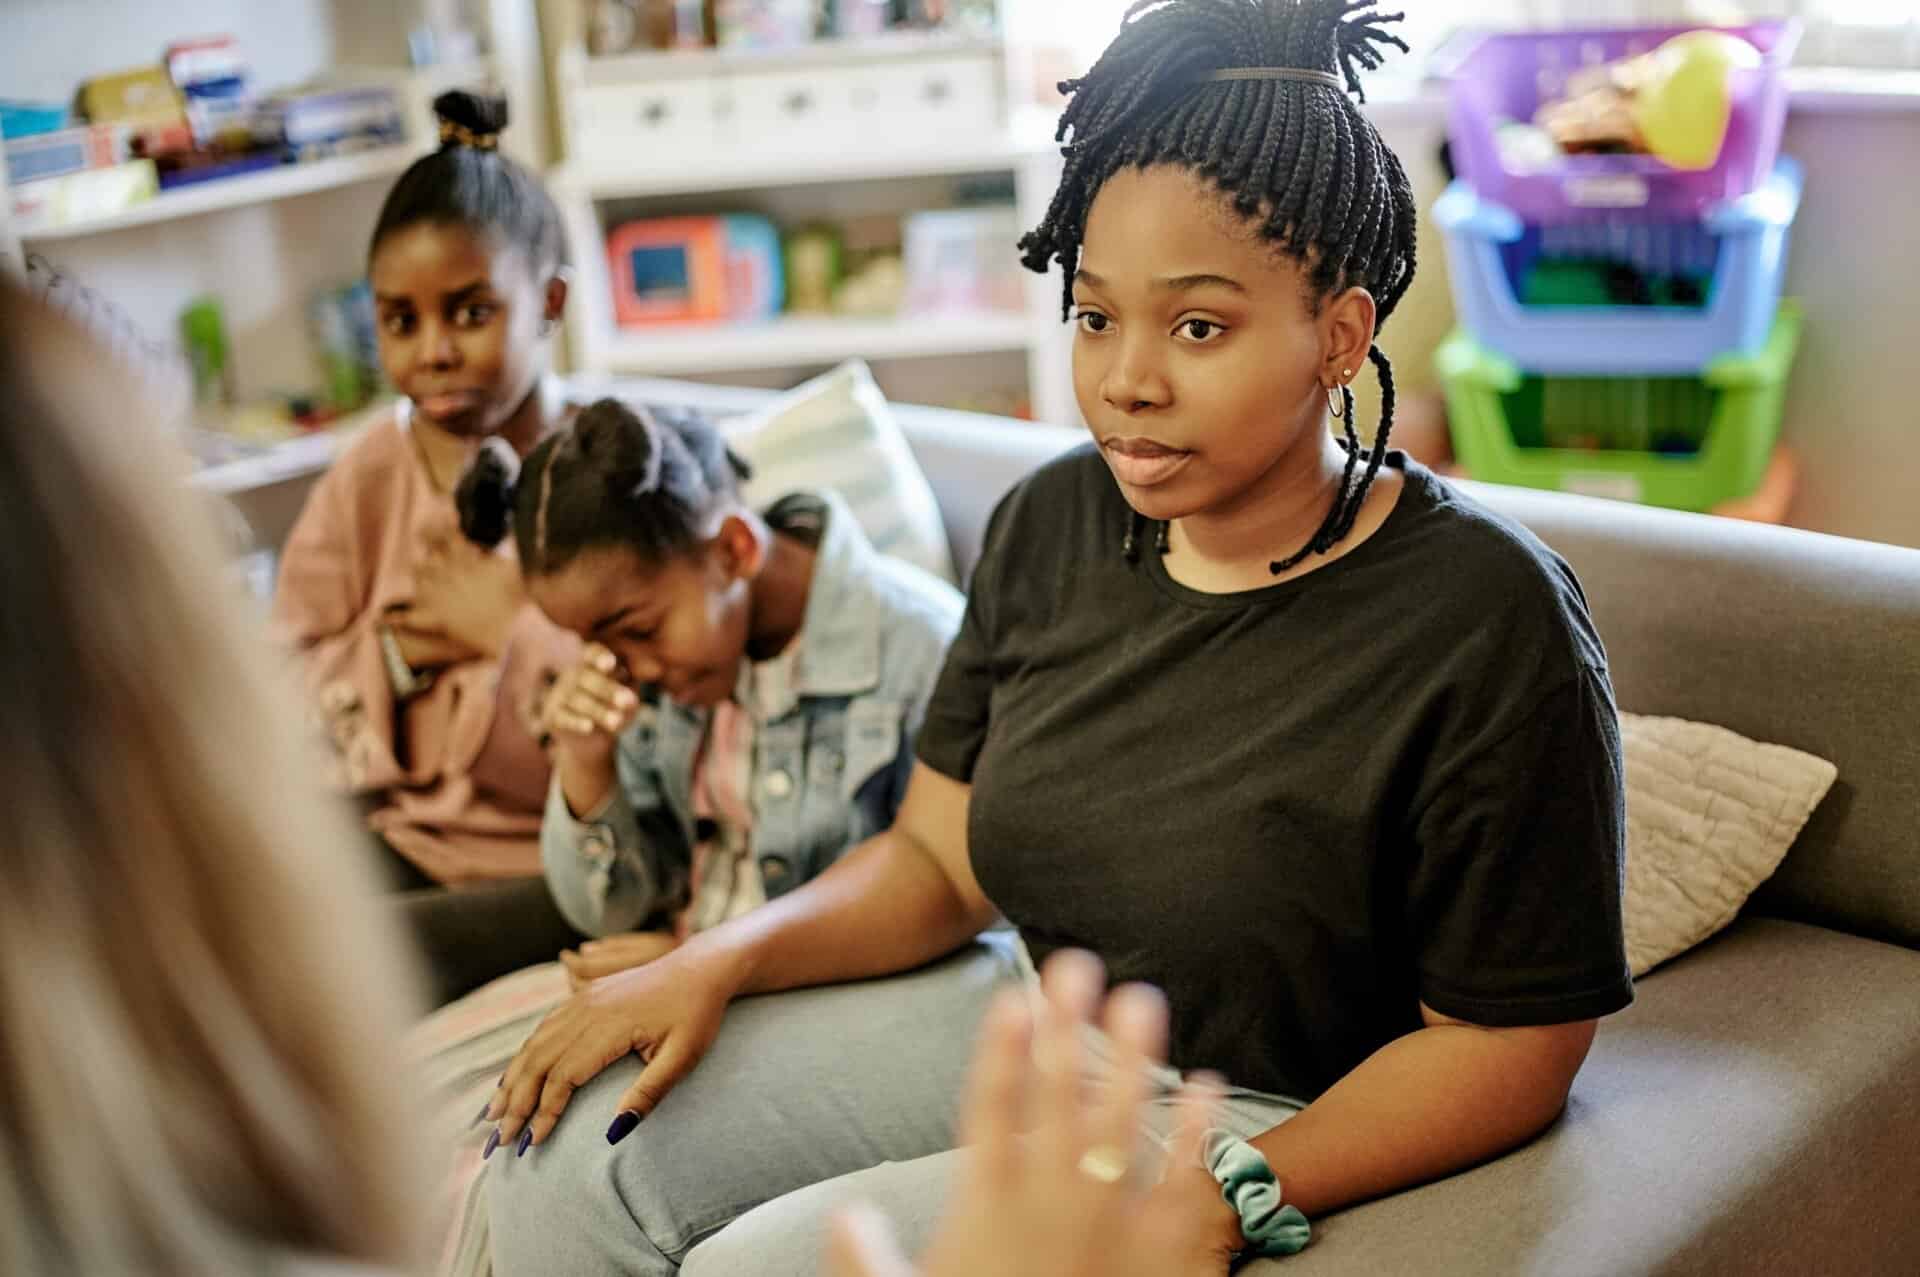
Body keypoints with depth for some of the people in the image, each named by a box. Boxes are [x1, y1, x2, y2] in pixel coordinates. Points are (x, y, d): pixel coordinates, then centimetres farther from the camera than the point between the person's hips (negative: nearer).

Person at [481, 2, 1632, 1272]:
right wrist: (718, 960, -10)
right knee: (574, 1150, -6)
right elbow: (938, 858, 6)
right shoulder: (1053, 525, 0)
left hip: (1276, 1117, -6)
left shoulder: (1485, 621, -19)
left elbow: (1511, 1042, -15)